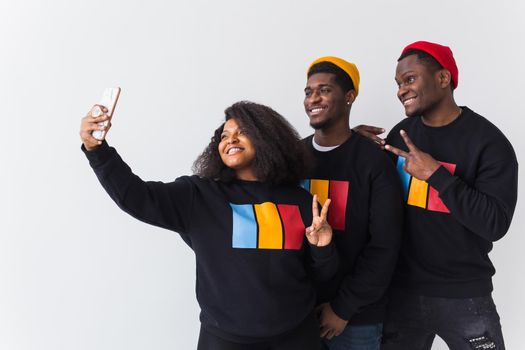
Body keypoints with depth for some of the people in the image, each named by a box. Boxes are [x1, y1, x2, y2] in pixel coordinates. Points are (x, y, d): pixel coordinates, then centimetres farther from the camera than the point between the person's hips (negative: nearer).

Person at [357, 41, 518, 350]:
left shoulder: (488, 141, -12)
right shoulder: (401, 134, 1)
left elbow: (495, 224, -19)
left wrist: (435, 173, -22)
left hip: (465, 297, -3)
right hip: (402, 290, 4)